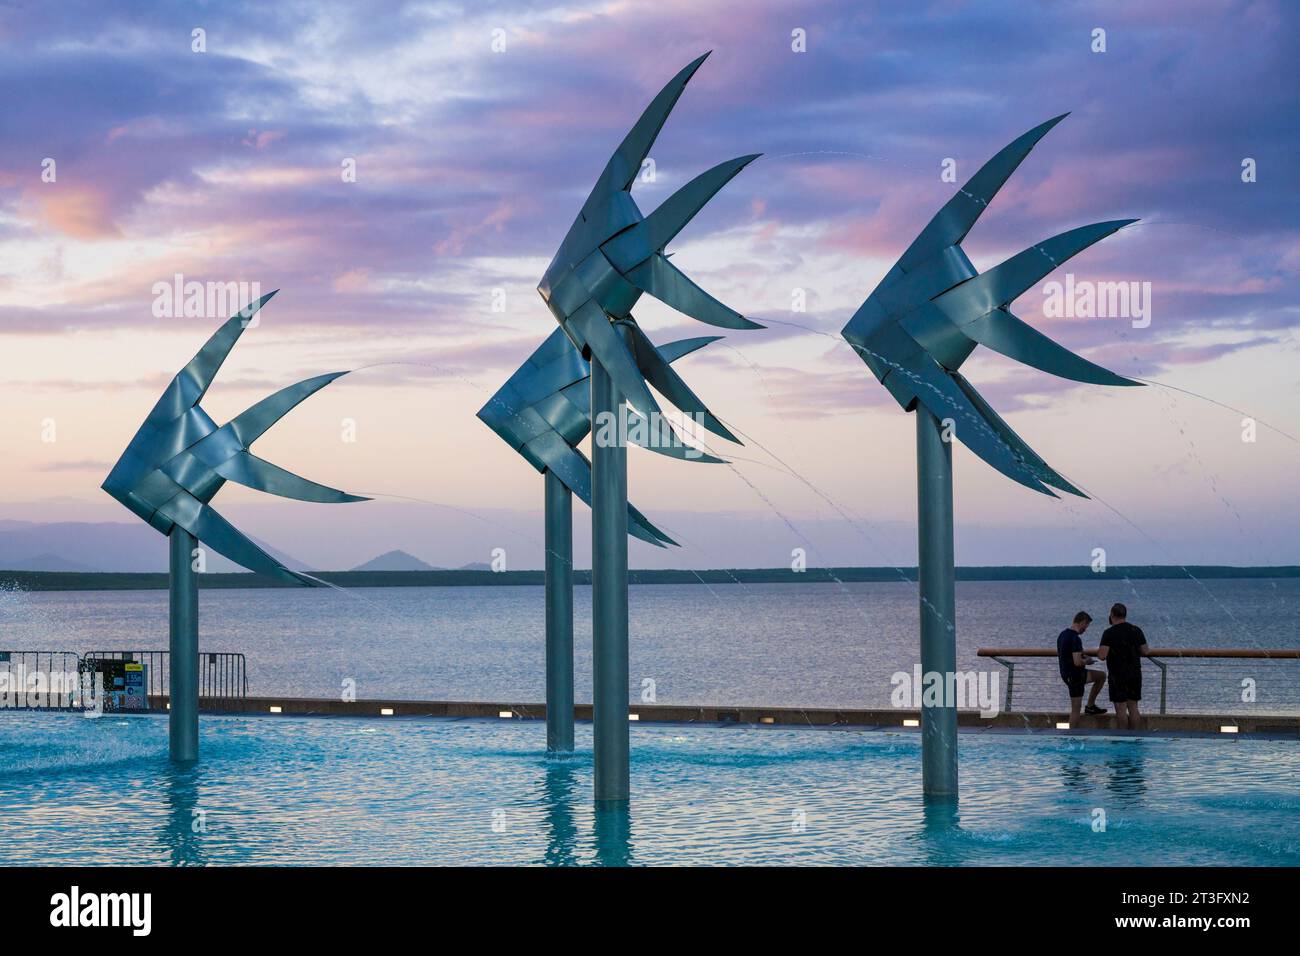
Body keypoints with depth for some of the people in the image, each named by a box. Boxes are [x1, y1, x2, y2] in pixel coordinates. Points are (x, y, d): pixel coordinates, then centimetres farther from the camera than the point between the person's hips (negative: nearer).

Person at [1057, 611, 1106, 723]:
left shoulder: (1062, 634, 7)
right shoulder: (1075, 638, -23)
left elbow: (1059, 654, 21)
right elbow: (1077, 662, -29)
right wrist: (1086, 661, -6)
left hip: (1066, 673, 9)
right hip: (1074, 675, -9)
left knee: (1101, 676, 21)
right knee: (1076, 709, -2)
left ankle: (1090, 706, 23)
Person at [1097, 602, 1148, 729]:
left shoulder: (1109, 633, -13)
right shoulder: (1136, 630, 2)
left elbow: (1102, 656, -19)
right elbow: (1144, 651, 6)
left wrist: (1099, 651, 3)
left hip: (1118, 675, -5)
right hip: (1135, 674, 5)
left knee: (1121, 708, -1)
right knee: (1133, 706, 11)